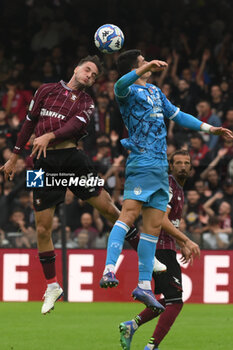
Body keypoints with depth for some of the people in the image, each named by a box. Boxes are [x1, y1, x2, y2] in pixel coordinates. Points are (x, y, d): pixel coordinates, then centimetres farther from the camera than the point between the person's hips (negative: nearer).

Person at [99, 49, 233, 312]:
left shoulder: (156, 92, 23)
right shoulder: (129, 91, -2)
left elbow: (178, 116, 35)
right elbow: (120, 85, -28)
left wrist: (210, 129, 32)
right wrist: (148, 67, -41)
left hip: (160, 167, 8)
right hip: (141, 164, -8)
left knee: (153, 226, 5)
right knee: (129, 214, -22)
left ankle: (144, 286, 7)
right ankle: (109, 271, -32)